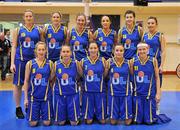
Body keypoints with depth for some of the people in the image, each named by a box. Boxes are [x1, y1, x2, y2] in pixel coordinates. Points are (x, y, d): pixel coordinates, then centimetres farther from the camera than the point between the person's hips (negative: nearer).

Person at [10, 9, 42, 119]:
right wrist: (12, 63, -4)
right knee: (18, 84, 3)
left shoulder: (38, 30, 7)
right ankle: (18, 108, 16)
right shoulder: (18, 30, 5)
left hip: (34, 60, 1)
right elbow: (14, 46, 3)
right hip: (20, 59, -1)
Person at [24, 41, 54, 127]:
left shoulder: (50, 63, -1)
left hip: (46, 95, 1)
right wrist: (26, 98, 0)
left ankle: (44, 115, 35)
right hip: (33, 95, 0)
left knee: (47, 122, 2)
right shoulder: (30, 63, -2)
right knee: (33, 123, 1)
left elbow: (51, 80, 8)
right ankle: (36, 115, 34)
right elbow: (26, 81, 1)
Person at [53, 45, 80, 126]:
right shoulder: (56, 64, -8)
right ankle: (63, 118, 43)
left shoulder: (75, 63, -7)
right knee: (61, 122, 10)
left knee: (74, 122, 5)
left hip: (73, 94, 0)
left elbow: (79, 76, 6)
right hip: (60, 94, 0)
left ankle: (72, 118, 38)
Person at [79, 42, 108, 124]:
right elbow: (81, 75, 7)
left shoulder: (102, 60, -3)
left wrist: (106, 68, -7)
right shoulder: (83, 61, -2)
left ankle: (101, 117, 34)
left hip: (100, 89, 0)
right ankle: (88, 118, 33)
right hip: (88, 89, 0)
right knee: (88, 105, 11)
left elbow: (104, 75, 4)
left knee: (100, 105, 11)